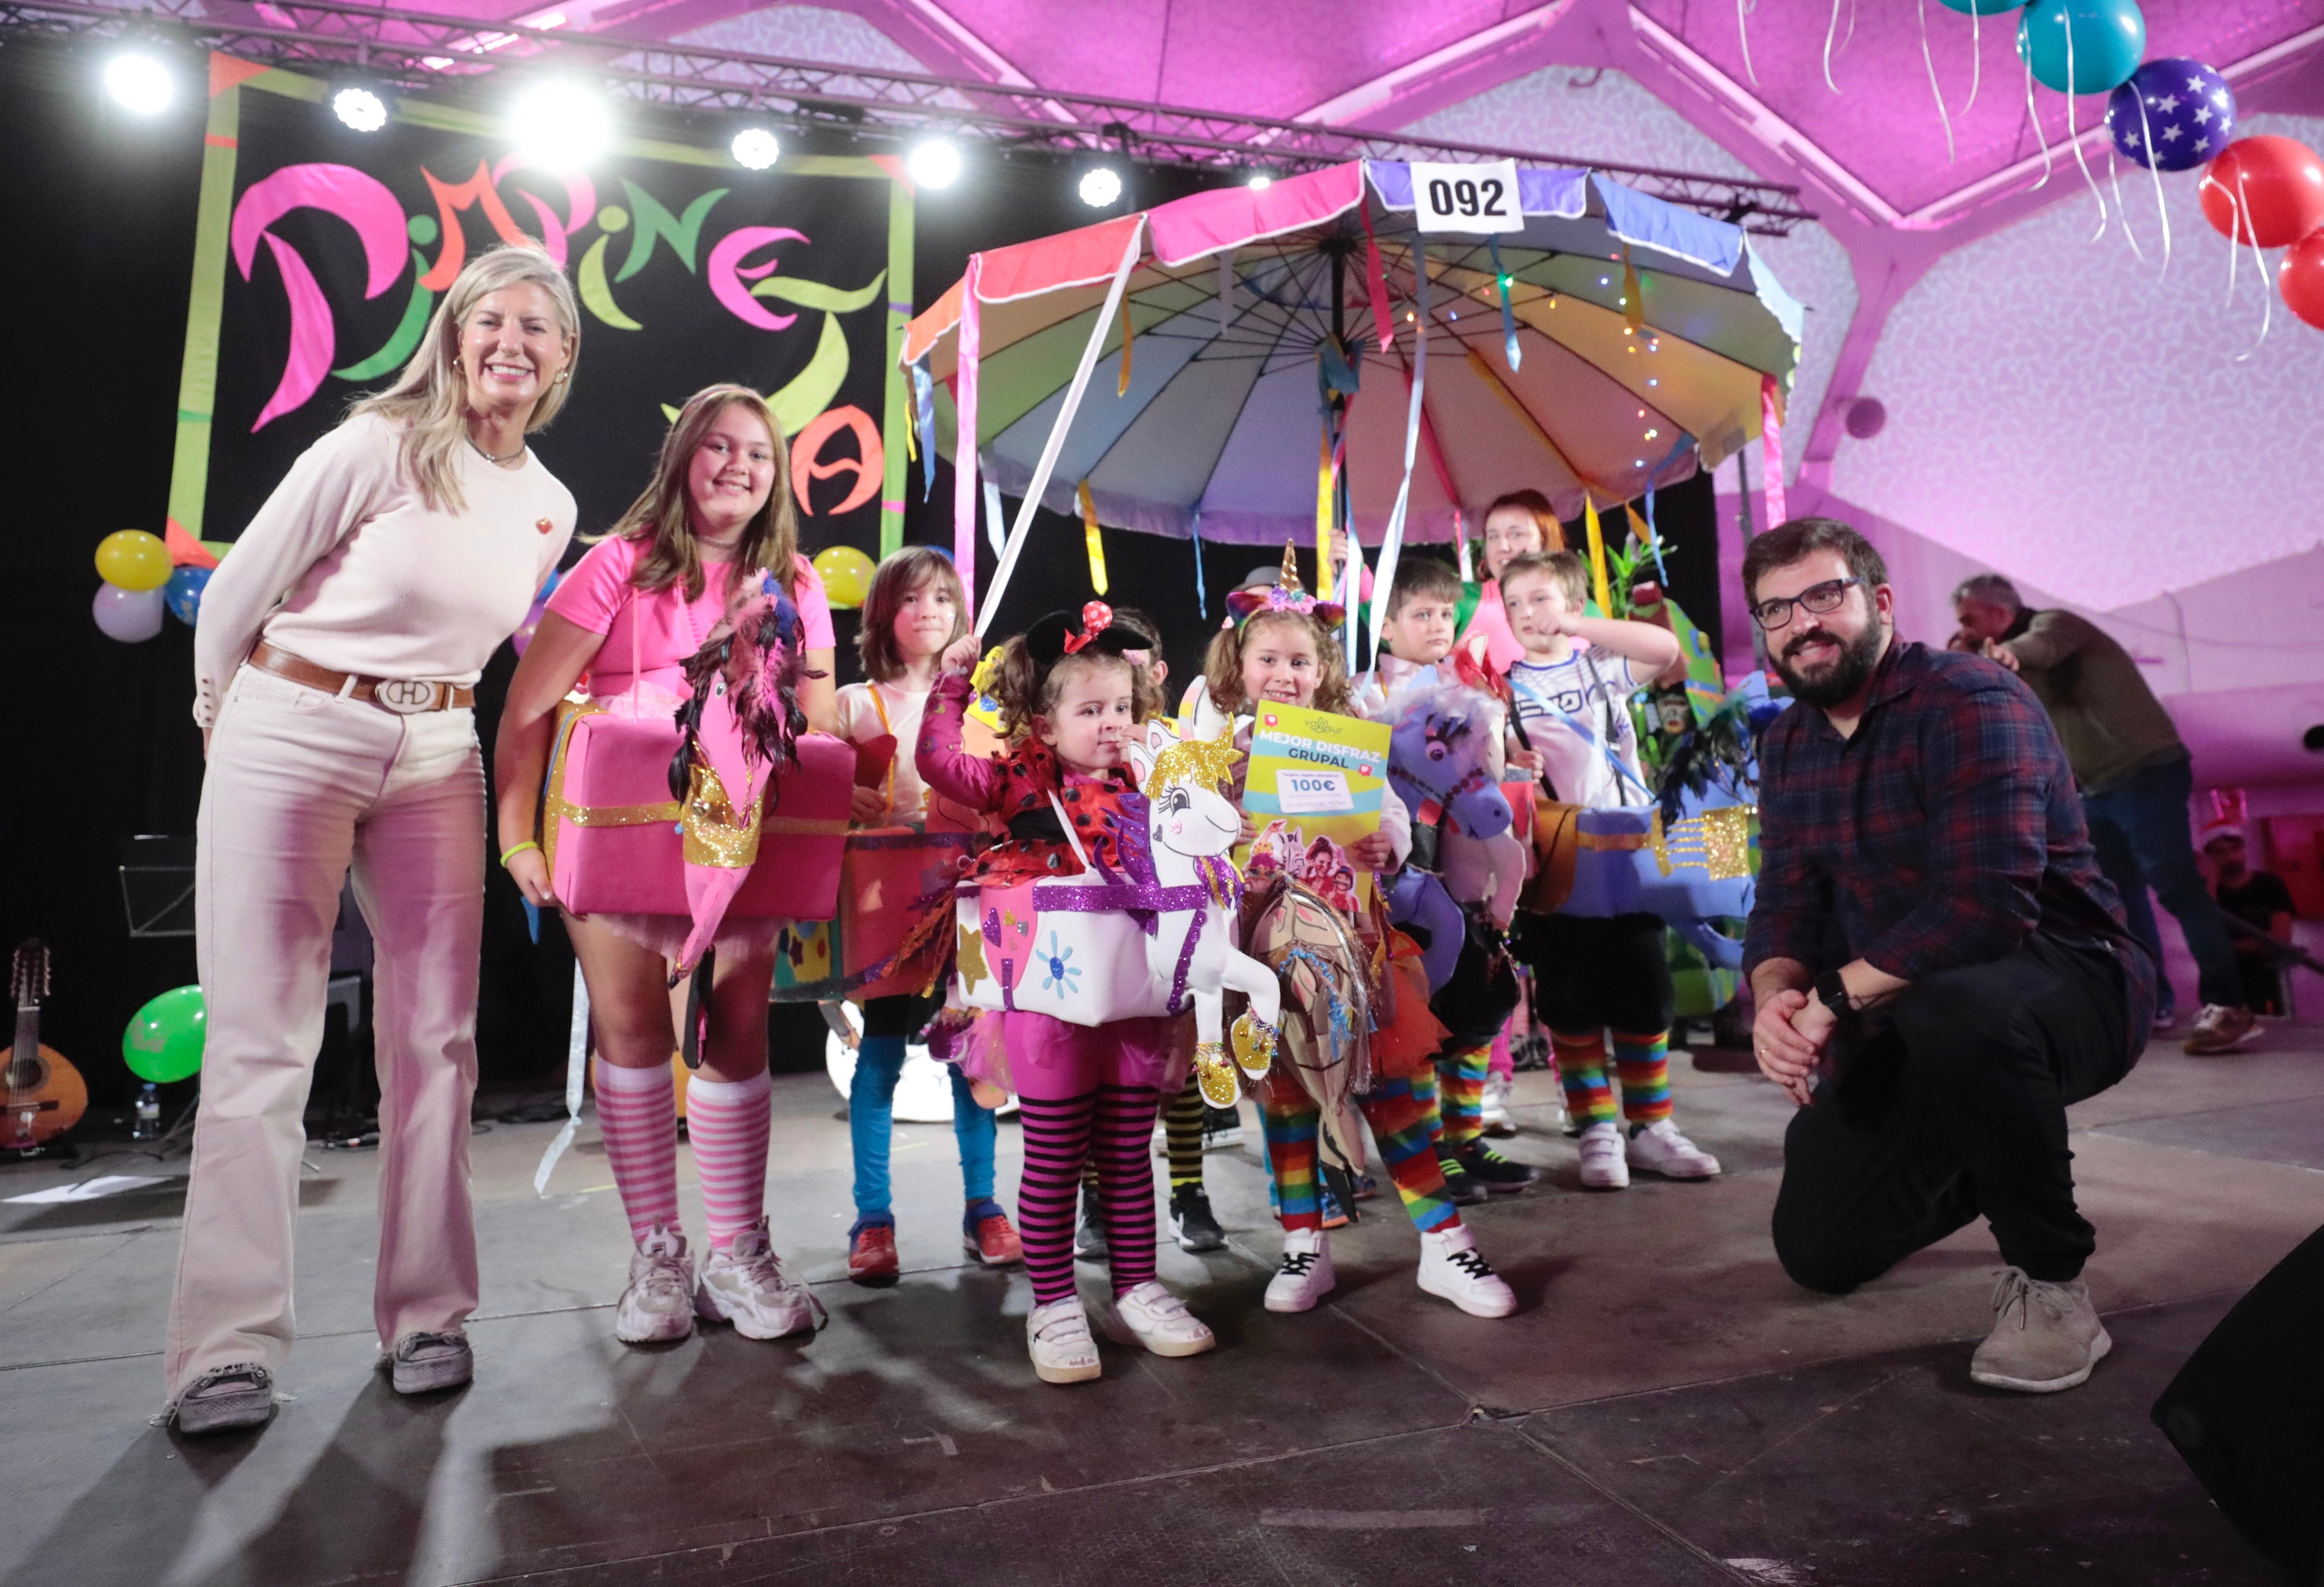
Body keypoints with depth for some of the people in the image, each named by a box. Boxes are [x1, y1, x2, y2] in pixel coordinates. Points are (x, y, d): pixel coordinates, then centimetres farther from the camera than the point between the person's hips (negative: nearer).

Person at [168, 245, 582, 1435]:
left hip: (436, 763, 5)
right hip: (288, 740, -4)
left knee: (436, 1039, 4)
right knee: (261, 1044, -3)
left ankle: (426, 1315, 15)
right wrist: (223, 717, 9)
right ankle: (231, 1346, 7)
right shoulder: (379, 446, -9)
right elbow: (235, 593, -2)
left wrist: (424, 713, 18)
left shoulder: (550, 508, 8)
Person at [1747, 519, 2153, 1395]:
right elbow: (1784, 908, 0)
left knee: (1953, 1010, -43)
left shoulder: (1972, 703, -20)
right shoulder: (1787, 744, 4)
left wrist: (1832, 1000, -29)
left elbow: (1987, 904, -32)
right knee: (1818, 1251, 8)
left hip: (2066, 984, -7)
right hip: (1903, 1020, 7)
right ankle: (1992, 1165, 36)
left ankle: (2051, 1281, -17)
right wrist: (1777, 999, -21)